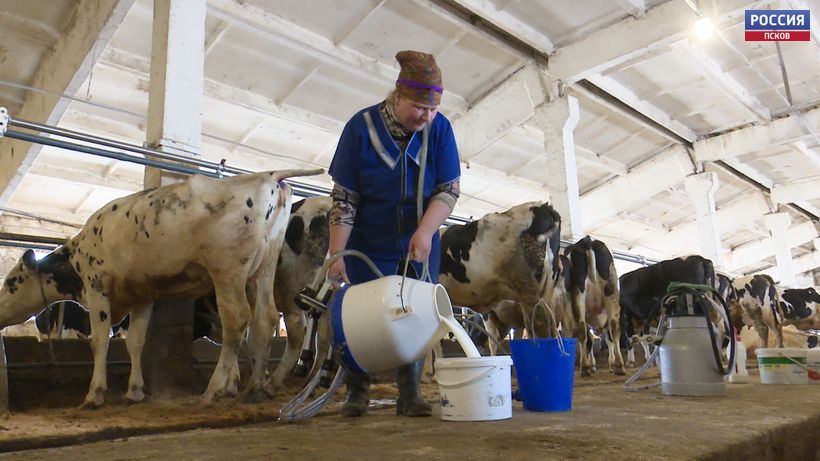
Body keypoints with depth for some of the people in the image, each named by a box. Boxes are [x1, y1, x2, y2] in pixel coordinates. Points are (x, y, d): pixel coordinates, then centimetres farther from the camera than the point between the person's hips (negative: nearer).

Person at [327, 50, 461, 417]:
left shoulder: (439, 128, -11)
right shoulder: (361, 127, -17)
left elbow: (449, 190, -10)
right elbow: (344, 198, -15)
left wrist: (425, 230, -27)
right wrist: (336, 254, -18)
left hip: (419, 247, 2)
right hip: (367, 245, -1)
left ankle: (409, 394, 13)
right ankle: (357, 392, 22)